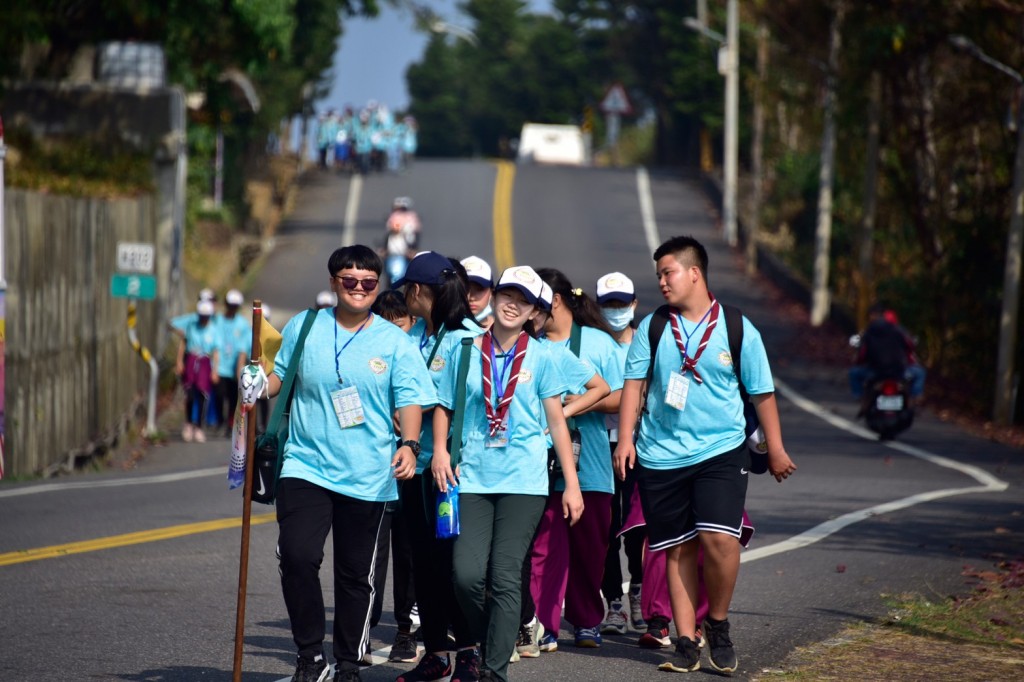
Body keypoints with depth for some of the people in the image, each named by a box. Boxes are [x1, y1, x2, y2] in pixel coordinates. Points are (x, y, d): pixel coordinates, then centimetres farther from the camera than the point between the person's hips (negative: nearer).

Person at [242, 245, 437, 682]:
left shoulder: (395, 342, 2)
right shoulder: (303, 328, 6)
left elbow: (410, 399, -1)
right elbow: (279, 375, 16)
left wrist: (409, 443, -17)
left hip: (369, 477, 0)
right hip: (306, 466, 0)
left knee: (356, 574, 7)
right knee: (297, 556, -17)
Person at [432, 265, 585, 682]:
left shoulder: (539, 358, 5)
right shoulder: (464, 351, 6)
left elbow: (557, 422, 8)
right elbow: (445, 408, 14)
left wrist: (572, 484, 5)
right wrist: (440, 450, -5)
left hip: (523, 480, -1)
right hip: (472, 479, 1)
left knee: (505, 577, -6)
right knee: (467, 575, -10)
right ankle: (487, 644, 16)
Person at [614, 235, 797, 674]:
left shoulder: (738, 330, 0)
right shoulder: (652, 329, 6)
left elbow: (762, 392, 6)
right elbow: (634, 384, 5)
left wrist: (775, 450, 8)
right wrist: (625, 438, -5)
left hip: (720, 451, -2)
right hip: (660, 456, 2)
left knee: (719, 537, -18)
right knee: (678, 549, 3)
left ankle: (718, 623, 4)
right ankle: (686, 642, 9)